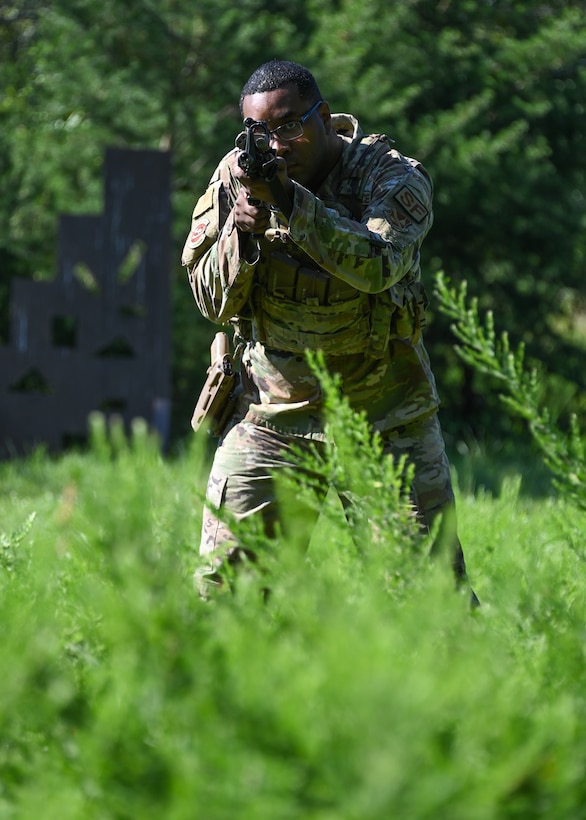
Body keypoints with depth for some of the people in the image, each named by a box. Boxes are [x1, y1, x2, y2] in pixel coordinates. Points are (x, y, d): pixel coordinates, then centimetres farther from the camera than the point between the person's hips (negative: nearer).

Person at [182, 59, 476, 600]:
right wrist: (241, 232, -20)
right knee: (218, 584, -3)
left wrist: (290, 202, -36)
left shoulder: (394, 177, -10)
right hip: (270, 417, 2)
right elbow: (214, 305, -1)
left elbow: (378, 266, -28)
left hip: (388, 424, -2)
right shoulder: (237, 177, -1)